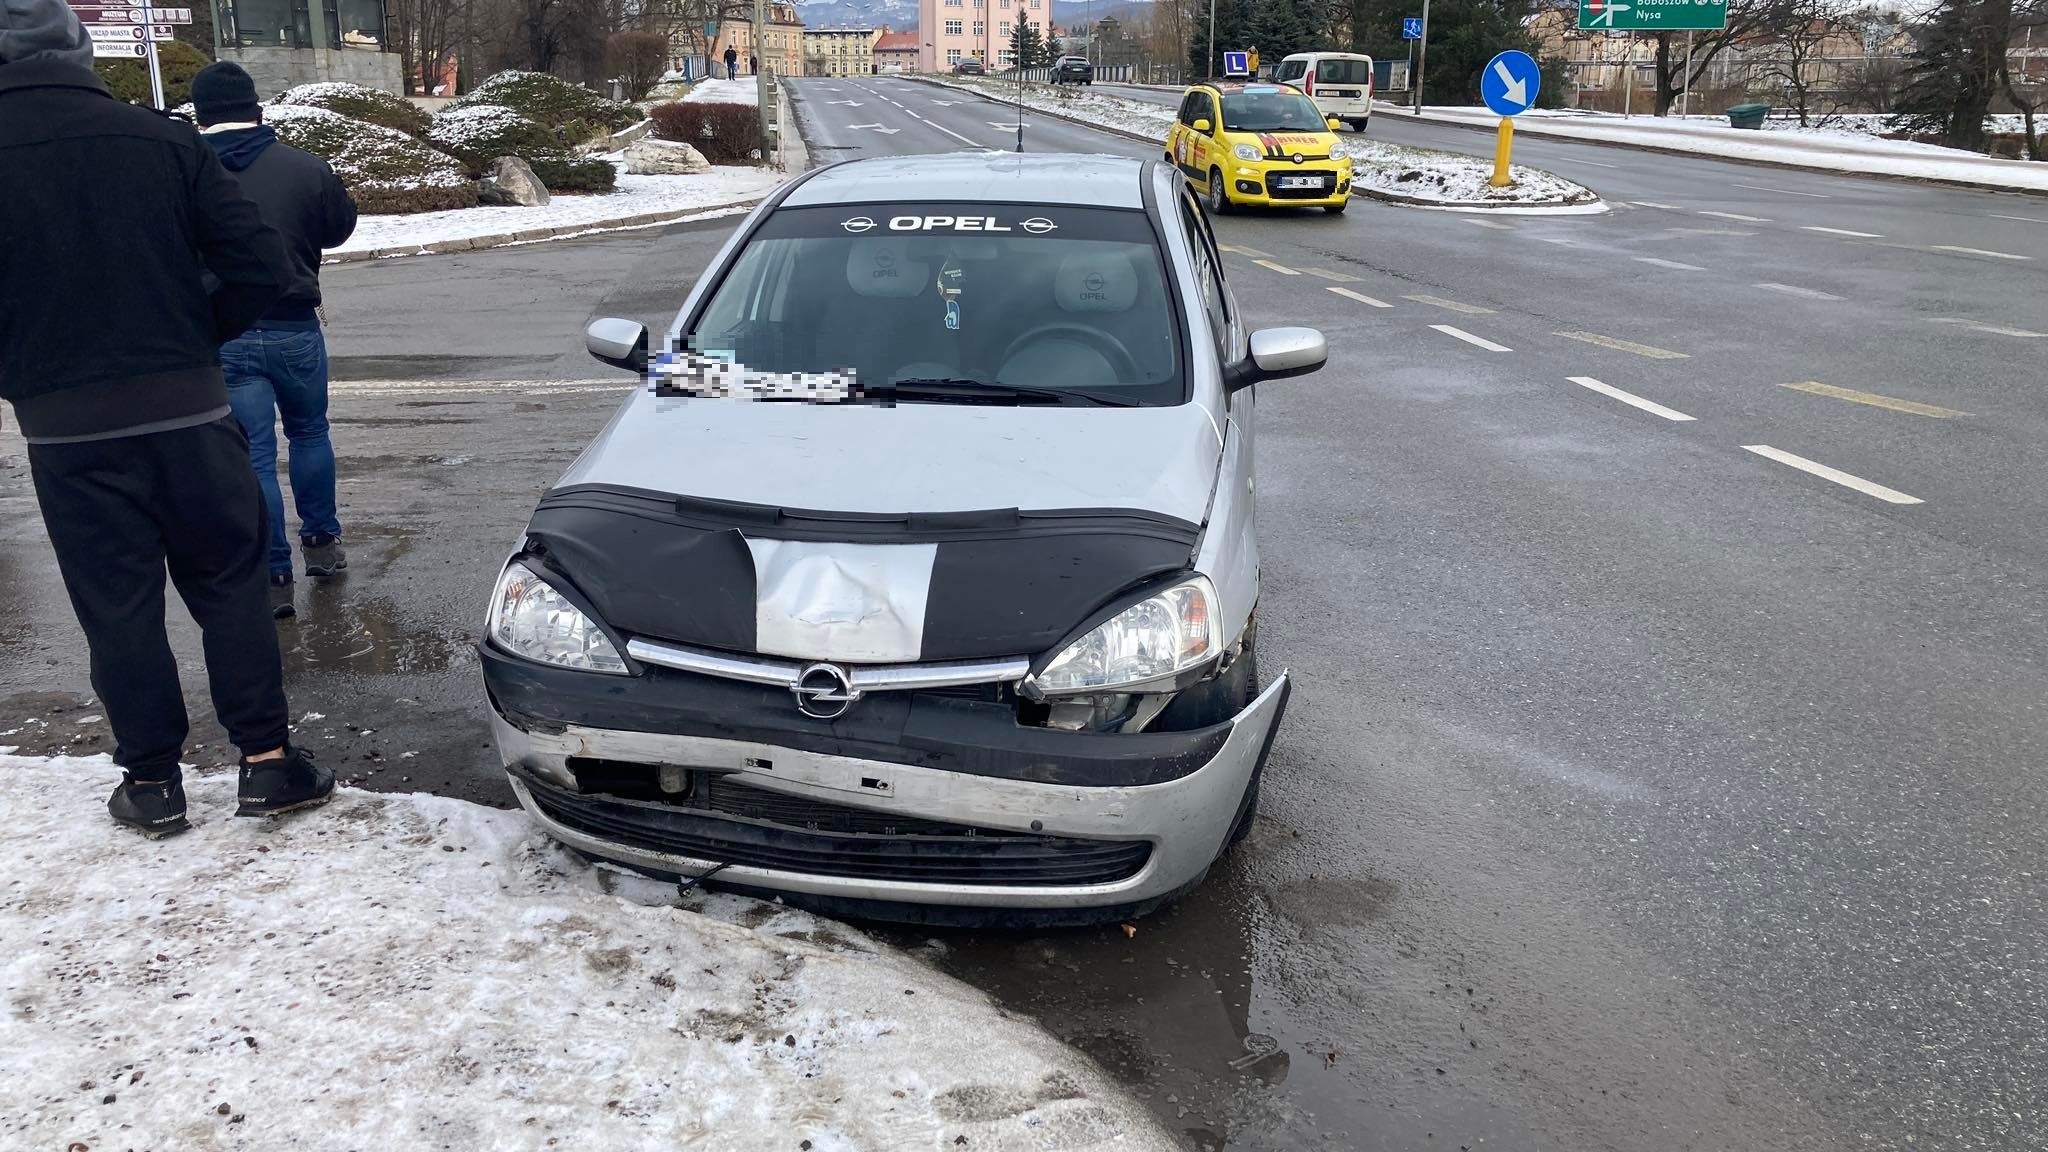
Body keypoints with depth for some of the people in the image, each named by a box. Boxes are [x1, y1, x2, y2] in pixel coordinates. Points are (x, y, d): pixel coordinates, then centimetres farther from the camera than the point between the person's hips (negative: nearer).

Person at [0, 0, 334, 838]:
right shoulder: (163, 140, -3)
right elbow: (261, 267, -5)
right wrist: (194, 342, 9)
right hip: (188, 413, 1)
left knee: (117, 609, 10)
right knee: (230, 586, 12)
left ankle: (152, 783, 18)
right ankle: (267, 760, 14)